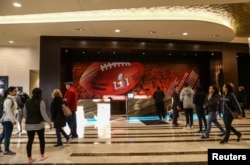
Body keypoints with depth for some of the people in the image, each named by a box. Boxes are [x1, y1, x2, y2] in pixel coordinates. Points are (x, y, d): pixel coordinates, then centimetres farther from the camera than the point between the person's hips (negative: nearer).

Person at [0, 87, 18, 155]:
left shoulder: (13, 99, 10)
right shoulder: (8, 100, -19)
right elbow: (8, 111, -22)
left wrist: (13, 119, 14)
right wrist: (13, 120, -20)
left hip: (8, 120, 9)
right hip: (7, 120, -9)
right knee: (7, 136, 1)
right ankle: (6, 151, 12)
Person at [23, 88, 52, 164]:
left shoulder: (27, 102, 6)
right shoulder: (41, 102, -10)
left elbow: (25, 114, 14)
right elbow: (44, 114, -16)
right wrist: (50, 122, -11)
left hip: (29, 125, 4)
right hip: (39, 124, -4)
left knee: (30, 141, 9)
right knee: (41, 139, 13)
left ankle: (29, 158, 14)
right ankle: (42, 156, 23)